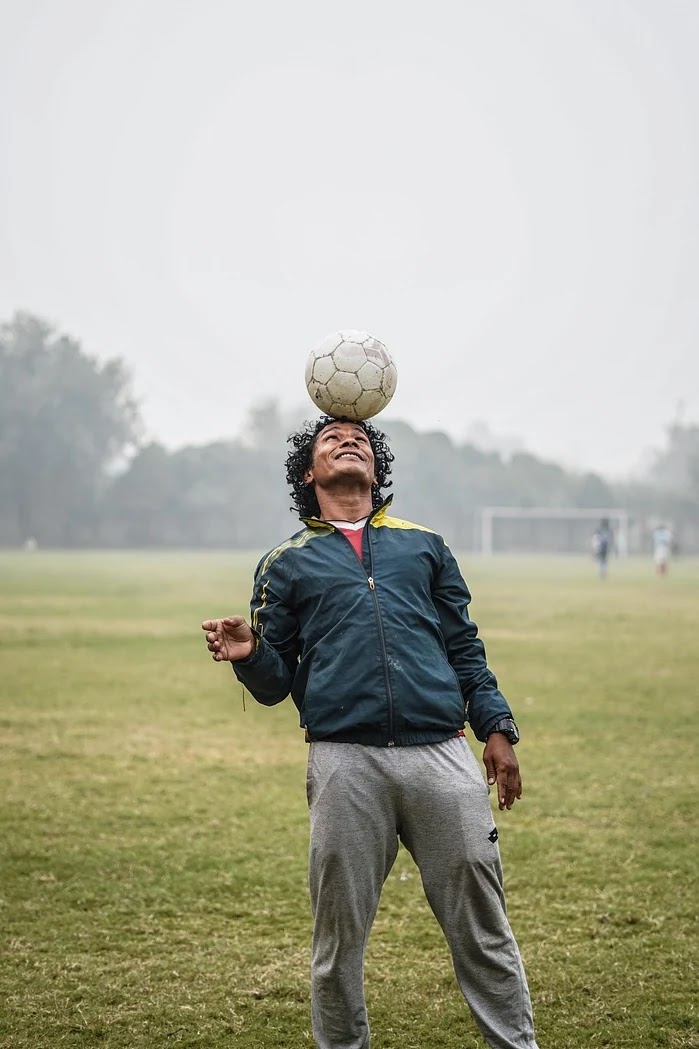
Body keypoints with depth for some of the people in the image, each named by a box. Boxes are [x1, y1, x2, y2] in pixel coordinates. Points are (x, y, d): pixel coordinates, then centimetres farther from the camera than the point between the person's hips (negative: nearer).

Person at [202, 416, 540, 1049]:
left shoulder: (424, 545, 21)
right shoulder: (286, 563, 17)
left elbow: (465, 650, 20)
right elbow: (276, 683, 14)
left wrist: (496, 728, 7)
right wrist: (249, 654, -8)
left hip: (443, 754, 1)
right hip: (346, 764, -1)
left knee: (483, 932, 2)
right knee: (339, 941, 4)